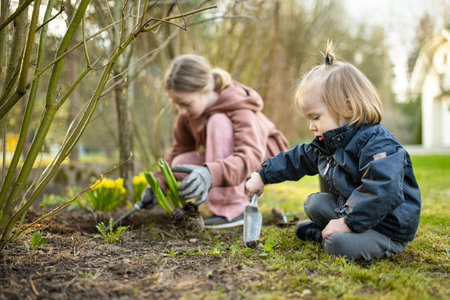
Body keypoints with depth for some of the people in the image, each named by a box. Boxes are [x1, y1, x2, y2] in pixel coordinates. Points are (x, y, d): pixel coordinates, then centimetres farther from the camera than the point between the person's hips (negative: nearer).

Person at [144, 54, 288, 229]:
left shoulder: (237, 106, -29)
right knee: (180, 163, -19)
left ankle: (232, 210, -31)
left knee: (218, 122, -32)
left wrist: (211, 174, -62)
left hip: (263, 158, -7)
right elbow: (180, 149, 4)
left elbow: (251, 156, -45)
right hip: (226, 159, 7)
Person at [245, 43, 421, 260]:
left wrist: (348, 223, -33)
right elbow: (297, 159, 17)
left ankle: (321, 233, 0)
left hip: (389, 229, -9)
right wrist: (262, 175, 17)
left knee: (338, 244, -28)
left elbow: (381, 191, -37)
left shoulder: (378, 145, -27)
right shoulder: (328, 143, 5)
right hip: (350, 210, 9)